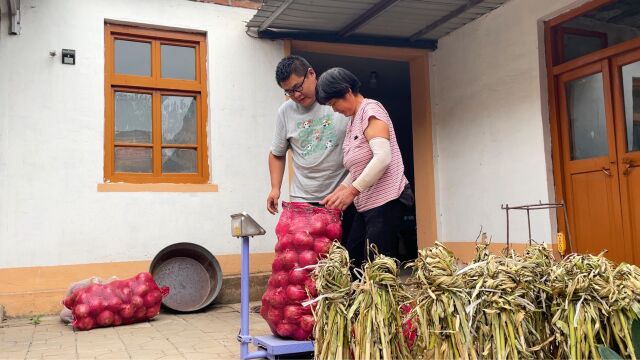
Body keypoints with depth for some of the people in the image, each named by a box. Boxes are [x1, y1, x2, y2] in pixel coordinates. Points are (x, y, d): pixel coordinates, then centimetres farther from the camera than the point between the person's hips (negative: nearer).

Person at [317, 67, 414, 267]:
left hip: (386, 199, -9)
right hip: (367, 204, 9)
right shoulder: (354, 120, 21)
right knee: (352, 261, 6)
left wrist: (352, 191, -19)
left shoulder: (370, 110, -6)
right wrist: (340, 191, 8)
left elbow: (383, 157, -20)